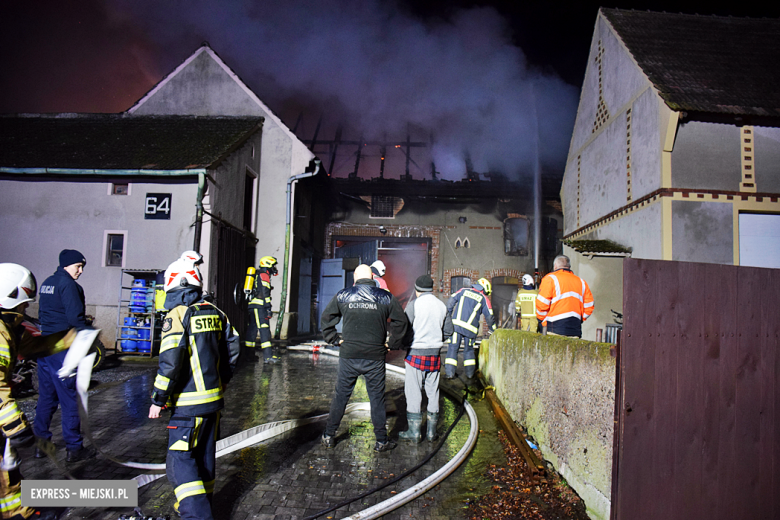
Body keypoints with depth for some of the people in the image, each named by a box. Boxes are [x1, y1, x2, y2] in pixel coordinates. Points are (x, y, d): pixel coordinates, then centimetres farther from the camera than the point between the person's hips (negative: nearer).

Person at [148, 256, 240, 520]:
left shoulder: (177, 315, -14)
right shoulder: (215, 312, 7)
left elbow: (170, 362, -21)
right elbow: (232, 349, 11)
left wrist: (158, 399, -11)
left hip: (188, 404, -7)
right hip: (214, 399, 8)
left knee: (181, 461, 0)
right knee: (205, 455, 20)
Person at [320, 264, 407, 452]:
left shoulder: (342, 296, 1)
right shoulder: (386, 297, -1)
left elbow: (326, 317, 7)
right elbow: (400, 321, -1)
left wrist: (334, 339, 12)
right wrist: (393, 344, 8)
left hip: (348, 355, 1)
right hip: (375, 357, 0)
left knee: (341, 396, 13)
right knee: (377, 398, 9)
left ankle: (329, 436, 23)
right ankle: (381, 441, 18)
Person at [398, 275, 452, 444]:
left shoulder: (414, 305, -10)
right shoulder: (442, 306, 5)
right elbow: (448, 331, 9)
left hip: (416, 353, -5)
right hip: (435, 354, 5)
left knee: (413, 392, 4)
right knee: (433, 391, 13)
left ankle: (415, 431, 9)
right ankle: (432, 431, 20)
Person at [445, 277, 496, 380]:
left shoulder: (463, 290, 14)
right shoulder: (484, 299, 9)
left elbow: (451, 300, 6)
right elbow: (489, 317, 9)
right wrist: (493, 331, 20)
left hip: (456, 324, 0)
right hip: (470, 328, 0)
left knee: (453, 348, 4)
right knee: (469, 350, 17)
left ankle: (449, 373, -1)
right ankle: (470, 372, 22)